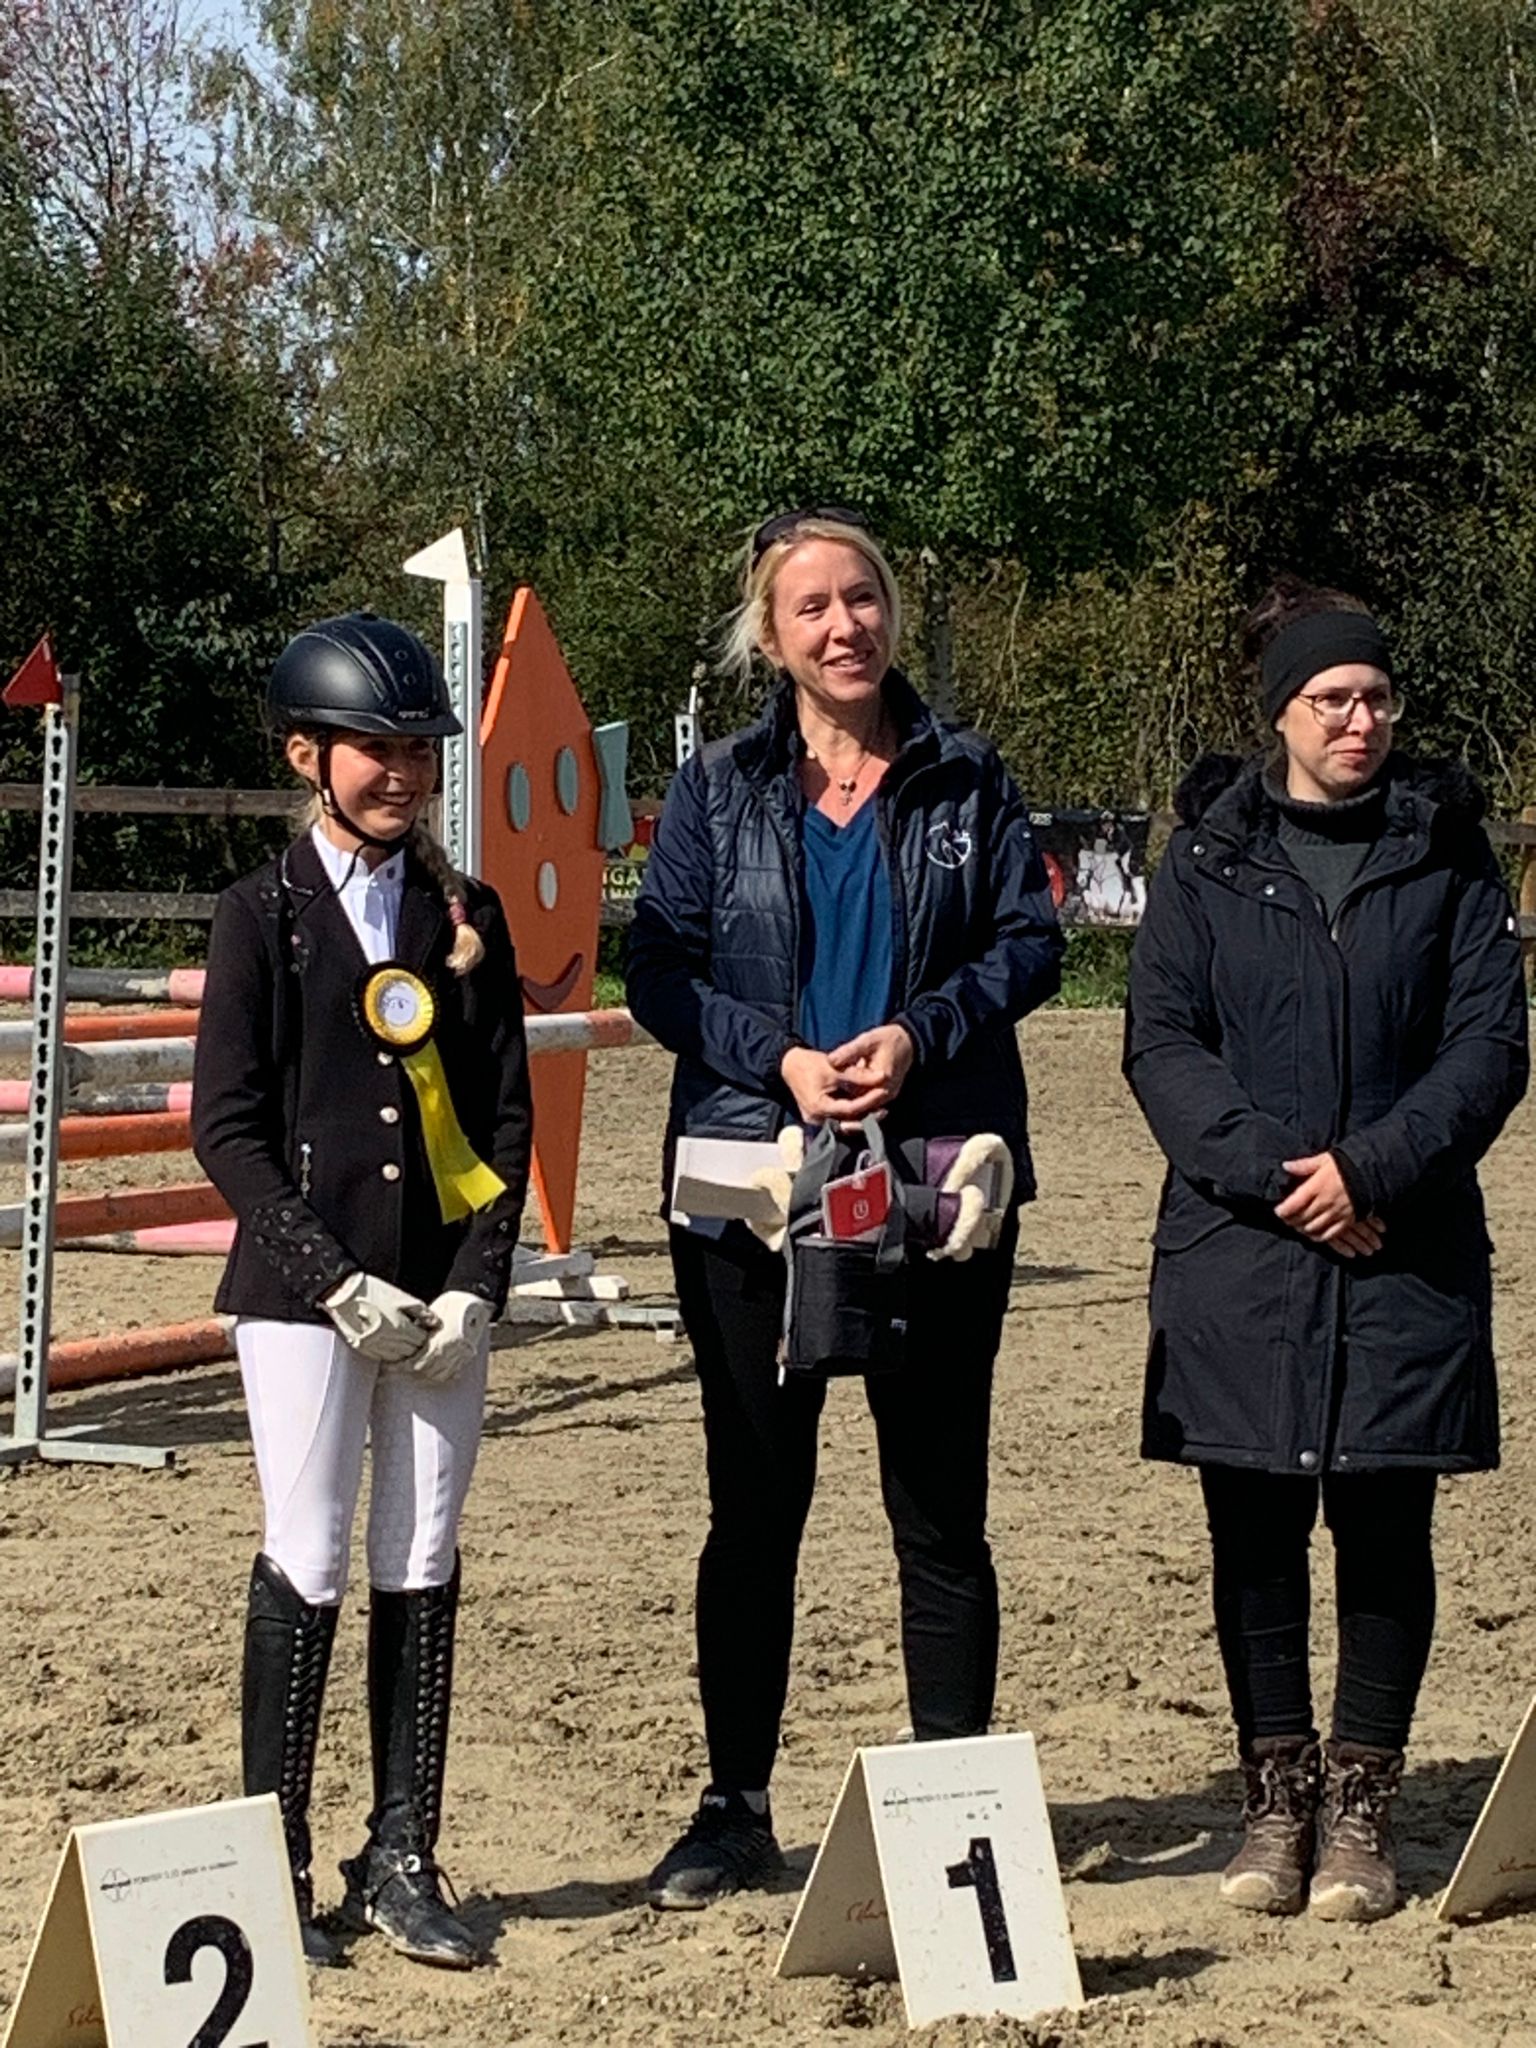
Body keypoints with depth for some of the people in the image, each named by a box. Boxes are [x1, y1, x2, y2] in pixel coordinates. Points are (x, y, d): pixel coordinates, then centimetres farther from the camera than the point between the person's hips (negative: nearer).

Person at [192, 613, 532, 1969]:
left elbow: (507, 1118, 8)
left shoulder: (470, 919, 9)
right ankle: (275, 1864, 8)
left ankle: (402, 1859, 14)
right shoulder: (264, 917, 0)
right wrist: (340, 1282, -12)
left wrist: (475, 1288, -4)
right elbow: (228, 1128, -4)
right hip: (305, 1292, -3)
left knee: (421, 1570, 6)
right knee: (307, 1567, -2)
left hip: (444, 1297, 3)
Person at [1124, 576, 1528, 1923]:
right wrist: (1272, 1172, -13)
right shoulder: (1209, 859, 6)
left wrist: (1373, 1167, -12)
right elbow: (1161, 1044, 0)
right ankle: (1276, 1793, 14)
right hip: (1239, 1253, 0)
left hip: (1406, 1250, 0)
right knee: (1255, 1527, 4)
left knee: (1384, 1524, 2)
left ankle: (1363, 1802, 12)